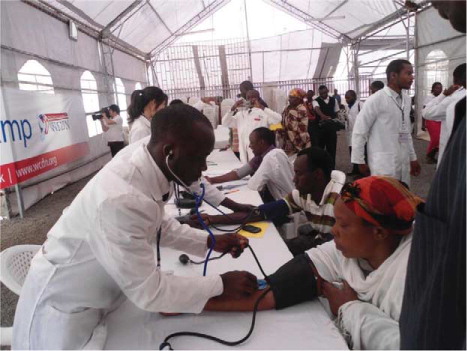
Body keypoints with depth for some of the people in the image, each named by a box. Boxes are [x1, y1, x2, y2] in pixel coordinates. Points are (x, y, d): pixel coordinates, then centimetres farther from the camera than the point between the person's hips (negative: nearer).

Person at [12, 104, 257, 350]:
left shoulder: (144, 167, -13)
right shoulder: (122, 200, -38)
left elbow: (157, 224, 5)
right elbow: (149, 292, -28)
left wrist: (208, 242, -5)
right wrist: (220, 285, -19)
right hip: (63, 313, -7)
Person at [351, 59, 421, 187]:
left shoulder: (406, 99, 9)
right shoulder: (376, 100, -12)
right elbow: (359, 131, -10)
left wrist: (412, 157, 19)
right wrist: (359, 161, -7)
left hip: (403, 163, 7)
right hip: (383, 164, -7)